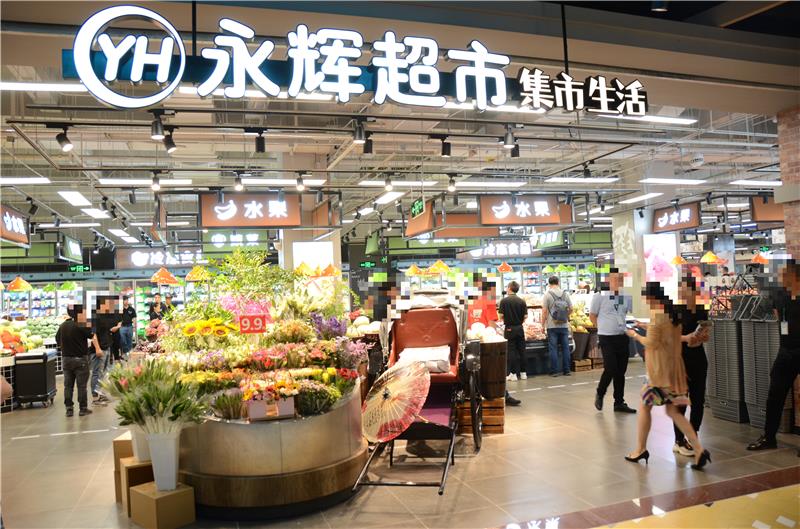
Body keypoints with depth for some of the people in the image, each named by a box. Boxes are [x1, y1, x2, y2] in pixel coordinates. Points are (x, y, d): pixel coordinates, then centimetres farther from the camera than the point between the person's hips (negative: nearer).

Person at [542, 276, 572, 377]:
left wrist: (543, 324, -1)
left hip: (552, 326, -3)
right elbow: (571, 309, 5)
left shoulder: (547, 294, -6)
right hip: (564, 325, 3)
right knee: (565, 348, 9)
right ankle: (566, 370, 13)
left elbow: (544, 311, -9)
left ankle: (554, 371, 4)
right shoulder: (565, 294, 3)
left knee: (553, 348, 2)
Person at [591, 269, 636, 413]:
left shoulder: (626, 296, 5)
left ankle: (619, 402, 19)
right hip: (606, 338, -5)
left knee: (621, 371, 8)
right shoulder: (600, 296, -7)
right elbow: (592, 316, 1)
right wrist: (604, 327, 1)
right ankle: (600, 394, 15)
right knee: (610, 369, -11)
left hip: (623, 337, 5)